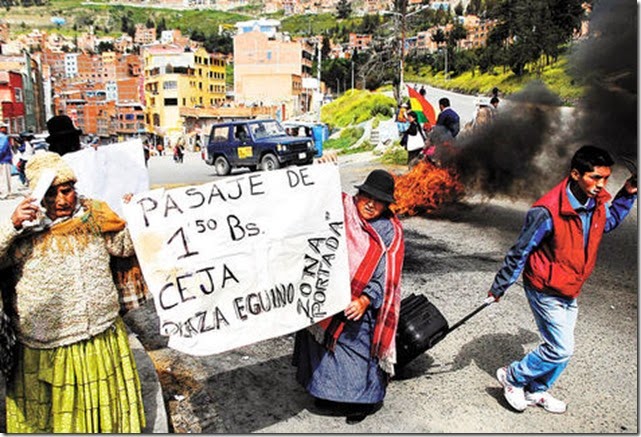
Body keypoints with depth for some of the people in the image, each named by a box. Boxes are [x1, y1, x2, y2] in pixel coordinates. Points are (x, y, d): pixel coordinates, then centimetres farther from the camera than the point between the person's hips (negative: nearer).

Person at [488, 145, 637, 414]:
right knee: (561, 349, -6)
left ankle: (536, 391, 36)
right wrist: (499, 288, -10)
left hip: (571, 291, 8)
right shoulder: (548, 211, -28)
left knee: (560, 348, 16)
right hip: (545, 291, -8)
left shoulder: (598, 204, -5)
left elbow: (610, 221, 22)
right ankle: (512, 377, 15)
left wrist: (628, 193, 5)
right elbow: (519, 252, -18)